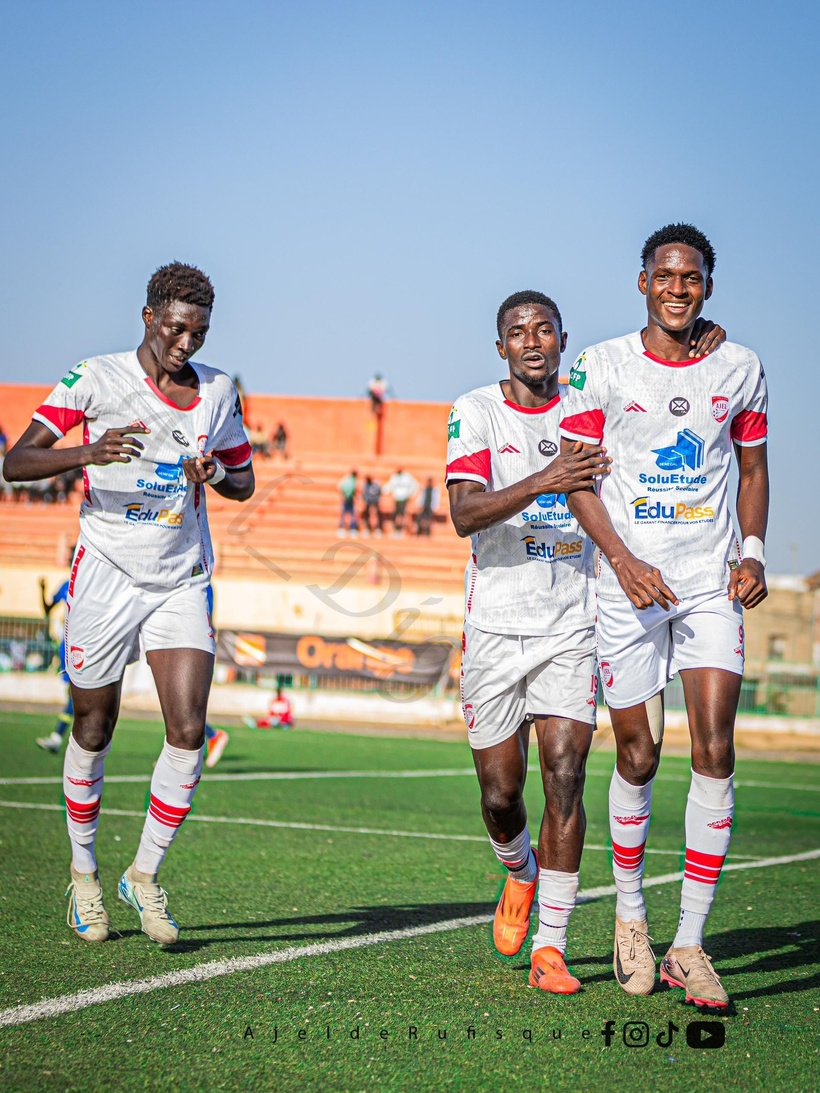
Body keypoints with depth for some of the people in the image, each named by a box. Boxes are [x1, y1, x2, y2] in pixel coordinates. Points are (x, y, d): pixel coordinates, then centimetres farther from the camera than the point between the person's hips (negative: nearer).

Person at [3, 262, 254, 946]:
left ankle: (145, 875, 6)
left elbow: (244, 484, 17)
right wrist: (88, 453, -29)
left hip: (182, 583, 3)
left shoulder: (219, 391, 6)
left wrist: (216, 472, -8)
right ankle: (84, 874, 27)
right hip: (106, 576, -3)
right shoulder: (96, 379, -6)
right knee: (94, 731, 7)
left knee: (188, 731, -10)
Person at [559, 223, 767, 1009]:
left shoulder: (739, 370, 7)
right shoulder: (600, 368, -1)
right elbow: (577, 478, -1)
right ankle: (629, 913, 28)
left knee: (714, 749, -10)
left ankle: (689, 945, -5)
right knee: (637, 755, 4)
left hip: (712, 585, 2)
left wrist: (753, 552, 0)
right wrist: (624, 561, -14)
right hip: (631, 583, -1)